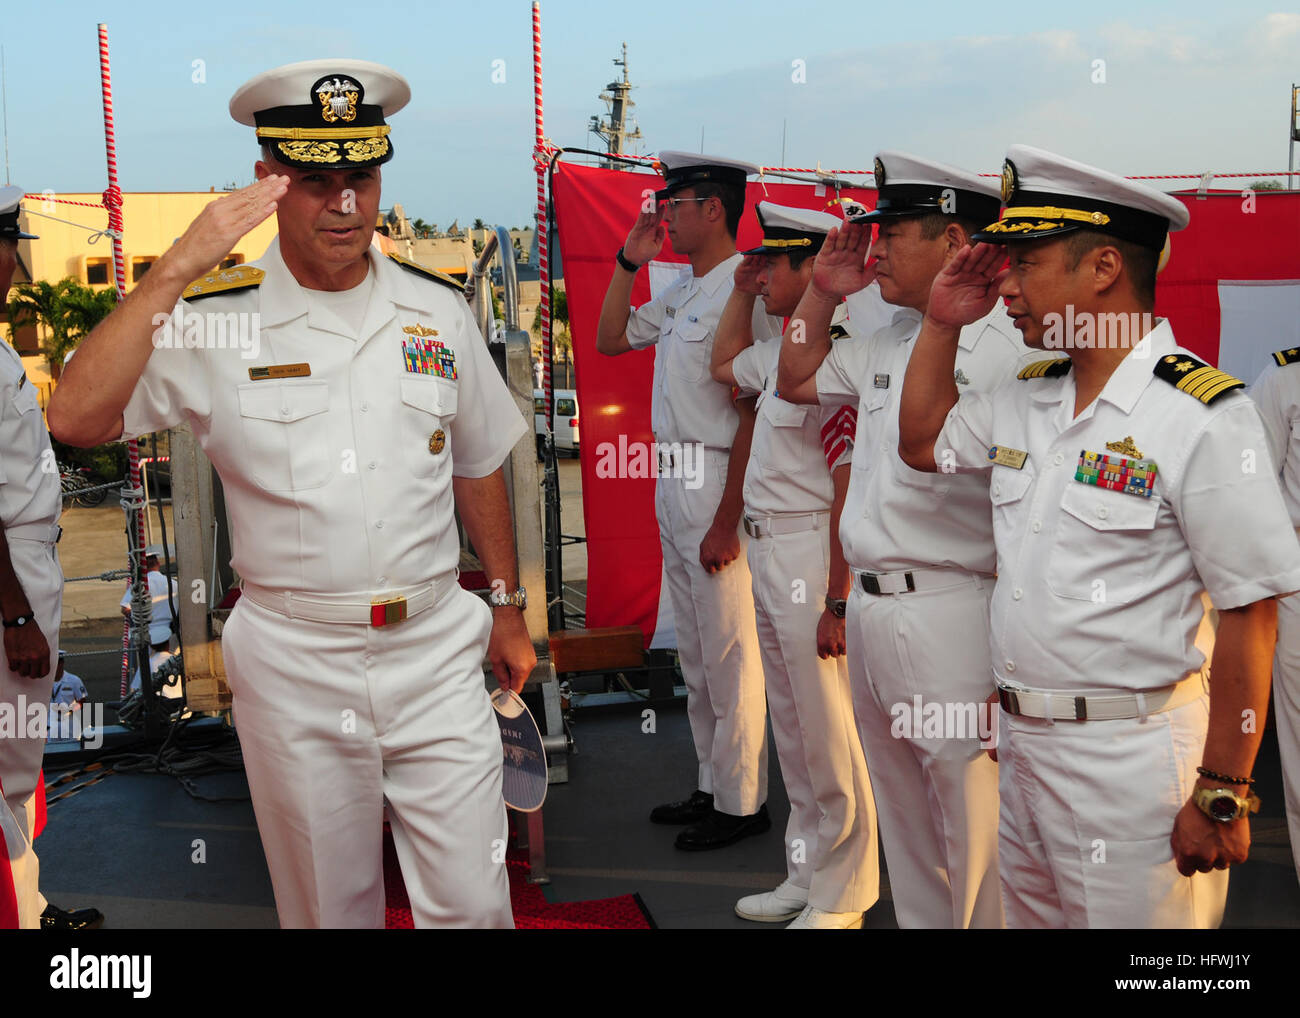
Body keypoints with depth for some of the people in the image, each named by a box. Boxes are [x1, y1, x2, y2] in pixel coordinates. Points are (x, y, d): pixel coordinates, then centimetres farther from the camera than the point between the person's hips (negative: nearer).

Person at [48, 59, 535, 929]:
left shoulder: (436, 310, 4)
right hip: (293, 662, -1)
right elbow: (76, 420, -20)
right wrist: (179, 268, -23)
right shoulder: (211, 319, -6)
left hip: (436, 651, 2)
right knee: (328, 906, 16)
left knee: (471, 904, 7)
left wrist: (508, 608, 15)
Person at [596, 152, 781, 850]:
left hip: (719, 484, -10)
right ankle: (711, 786, 31)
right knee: (695, 653, 18)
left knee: (729, 657, 1)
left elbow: (754, 415, -20)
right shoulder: (680, 292, 12)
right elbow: (610, 340, 25)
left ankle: (742, 803, 14)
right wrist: (629, 260, 13)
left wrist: (726, 522, -21)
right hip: (673, 481, 10)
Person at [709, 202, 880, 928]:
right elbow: (723, 365, 34)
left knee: (828, 735, 1)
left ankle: (841, 898, 16)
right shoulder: (783, 350, 11)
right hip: (767, 548, 10)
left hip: (813, 554, -10)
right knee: (792, 727, 18)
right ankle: (806, 876, 33)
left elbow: (850, 487, -23)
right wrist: (741, 291, 22)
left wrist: (836, 601, -24)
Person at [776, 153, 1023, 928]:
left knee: (976, 841, 2)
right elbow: (796, 380, 29)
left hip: (952, 615, -8)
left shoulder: (1006, 349, -15)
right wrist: (823, 293, 14)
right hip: (871, 609, 9)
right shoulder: (888, 343, 12)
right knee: (905, 831, 21)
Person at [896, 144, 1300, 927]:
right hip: (1021, 743, 8)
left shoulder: (1203, 414, -17)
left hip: (1132, 759, -7)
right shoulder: (1027, 399, 7)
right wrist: (943, 324, 10)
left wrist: (1221, 797, -16)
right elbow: (923, 442, 24)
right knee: (1029, 914, 21)